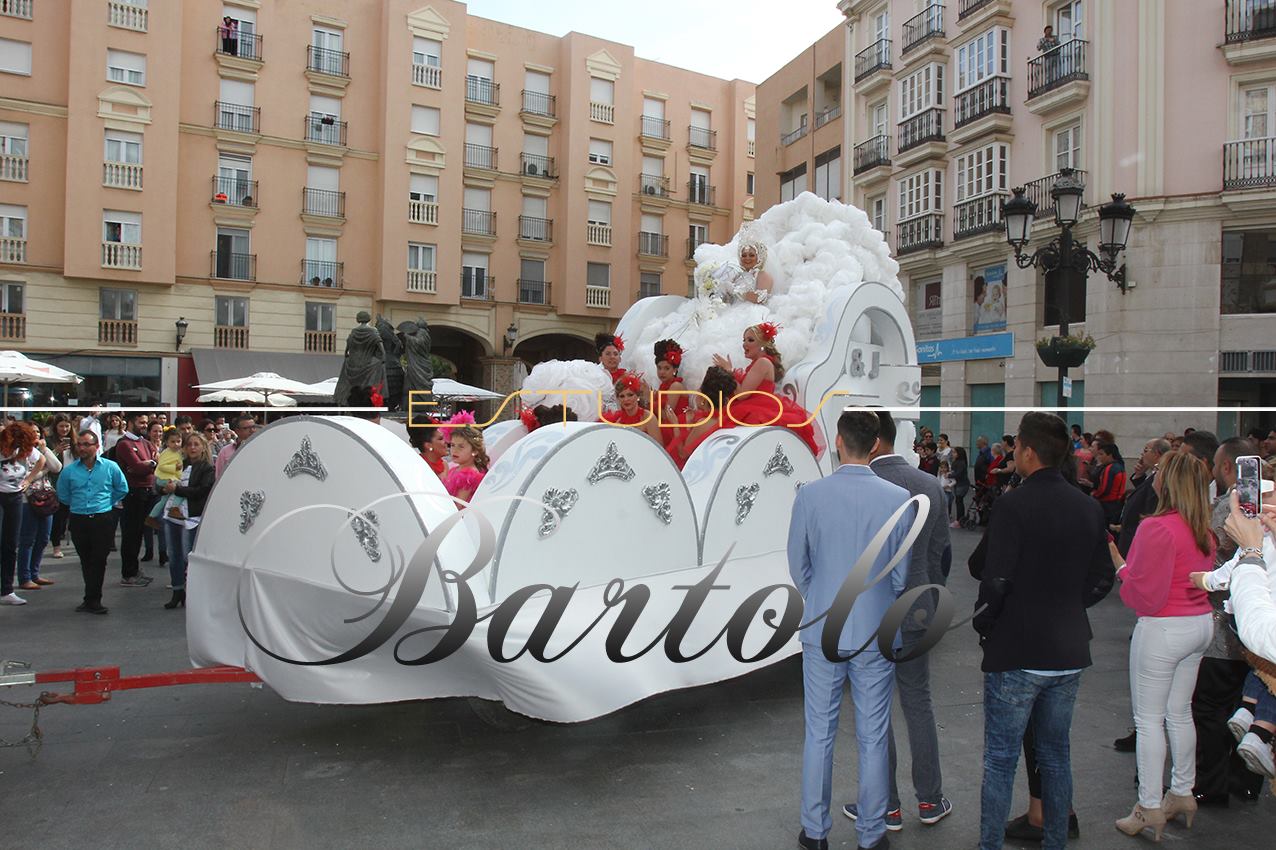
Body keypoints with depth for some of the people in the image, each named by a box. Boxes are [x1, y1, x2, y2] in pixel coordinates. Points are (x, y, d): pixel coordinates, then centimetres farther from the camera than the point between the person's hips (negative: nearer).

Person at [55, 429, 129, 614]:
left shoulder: (111, 467, -2)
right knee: (86, 561, 11)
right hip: (78, 521, 2)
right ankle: (93, 599, 22)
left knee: (98, 560, -4)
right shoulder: (69, 471, 2)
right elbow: (63, 495, 17)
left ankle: (91, 600, 2)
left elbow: (122, 489, 12)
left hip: (103, 520, -2)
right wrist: (79, 504, 14)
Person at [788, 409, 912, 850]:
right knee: (873, 737, 12)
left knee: (819, 733, 12)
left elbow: (798, 564, 0)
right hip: (876, 632, 0)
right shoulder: (898, 499, -11)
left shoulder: (810, 495, -11)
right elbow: (902, 574, -2)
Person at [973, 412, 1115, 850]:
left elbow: (996, 580, -19)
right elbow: (1102, 579, 9)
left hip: (1016, 654, -6)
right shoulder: (1089, 508, 4)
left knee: (1001, 759, 4)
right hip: (1069, 653, 6)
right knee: (1056, 753, 19)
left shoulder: (1013, 505, -17)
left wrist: (983, 625, -3)